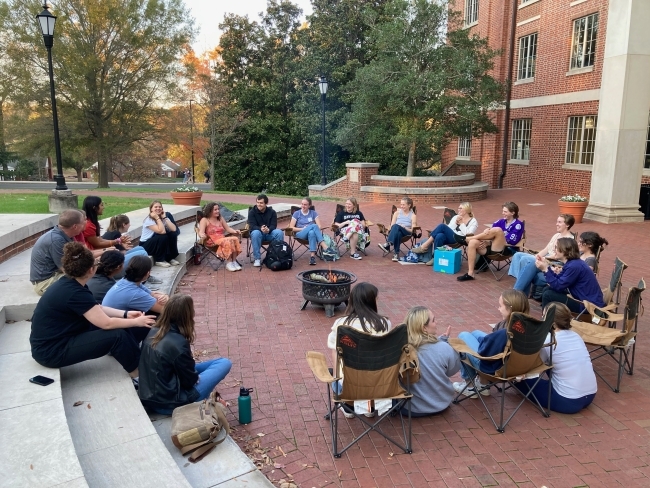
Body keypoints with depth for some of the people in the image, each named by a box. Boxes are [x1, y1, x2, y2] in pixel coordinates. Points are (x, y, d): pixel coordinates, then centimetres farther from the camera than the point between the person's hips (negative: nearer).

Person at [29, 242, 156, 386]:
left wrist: (126, 314, 6)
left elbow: (98, 309, 12)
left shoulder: (69, 283, 1)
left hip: (55, 339, 10)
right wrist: (136, 322, -10)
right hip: (50, 351, -9)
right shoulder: (75, 293, -27)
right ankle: (138, 376, 3)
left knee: (116, 325, 6)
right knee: (117, 335, -14)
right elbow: (106, 323, -23)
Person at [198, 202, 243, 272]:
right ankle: (229, 263, -32)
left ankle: (234, 262, -27)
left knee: (235, 239, -27)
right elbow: (201, 232, -9)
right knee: (228, 241, -35)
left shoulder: (221, 219, 22)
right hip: (211, 242, -5)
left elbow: (228, 228, 18)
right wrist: (202, 235, -33)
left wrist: (235, 231, -3)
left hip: (223, 239, 6)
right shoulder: (204, 220, 4)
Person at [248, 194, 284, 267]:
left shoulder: (272, 212, 1)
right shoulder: (252, 212, -3)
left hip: (269, 234, 1)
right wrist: (261, 229, -36)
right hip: (258, 232, -1)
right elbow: (252, 226, -13)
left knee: (279, 232, -29)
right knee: (255, 233, -37)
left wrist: (268, 230, -34)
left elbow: (273, 225, -8)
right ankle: (257, 259, -31)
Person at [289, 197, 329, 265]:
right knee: (314, 226, -34)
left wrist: (310, 228, -13)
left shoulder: (313, 213, 16)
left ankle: (313, 256, -50)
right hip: (300, 234, -2)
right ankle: (325, 247, -47)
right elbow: (291, 227, 4)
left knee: (312, 232, -40)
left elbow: (319, 226, 6)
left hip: (312, 232, 2)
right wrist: (302, 229, -9)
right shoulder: (296, 213, 13)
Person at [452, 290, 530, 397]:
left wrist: (484, 339, -6)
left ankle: (468, 383, 22)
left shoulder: (504, 333, -36)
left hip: (492, 367, -8)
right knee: (475, 333, 25)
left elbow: (483, 350, -24)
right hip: (510, 362, 8)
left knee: (463, 336, 11)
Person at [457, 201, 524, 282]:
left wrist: (489, 241, -15)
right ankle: (470, 274, -23)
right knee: (472, 242, -22)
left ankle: (467, 238, -17)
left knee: (497, 230, -30)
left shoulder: (518, 225, 0)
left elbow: (510, 241, -11)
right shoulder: (501, 221, 18)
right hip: (492, 247, 6)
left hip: (505, 249, -6)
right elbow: (488, 230, 7)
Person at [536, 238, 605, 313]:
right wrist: (547, 266, 3)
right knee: (548, 290, 12)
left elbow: (558, 286, -19)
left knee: (548, 295, -12)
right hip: (584, 299, 10)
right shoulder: (571, 263, 8)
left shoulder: (574, 266, -22)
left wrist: (545, 269, -16)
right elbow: (559, 281, 8)